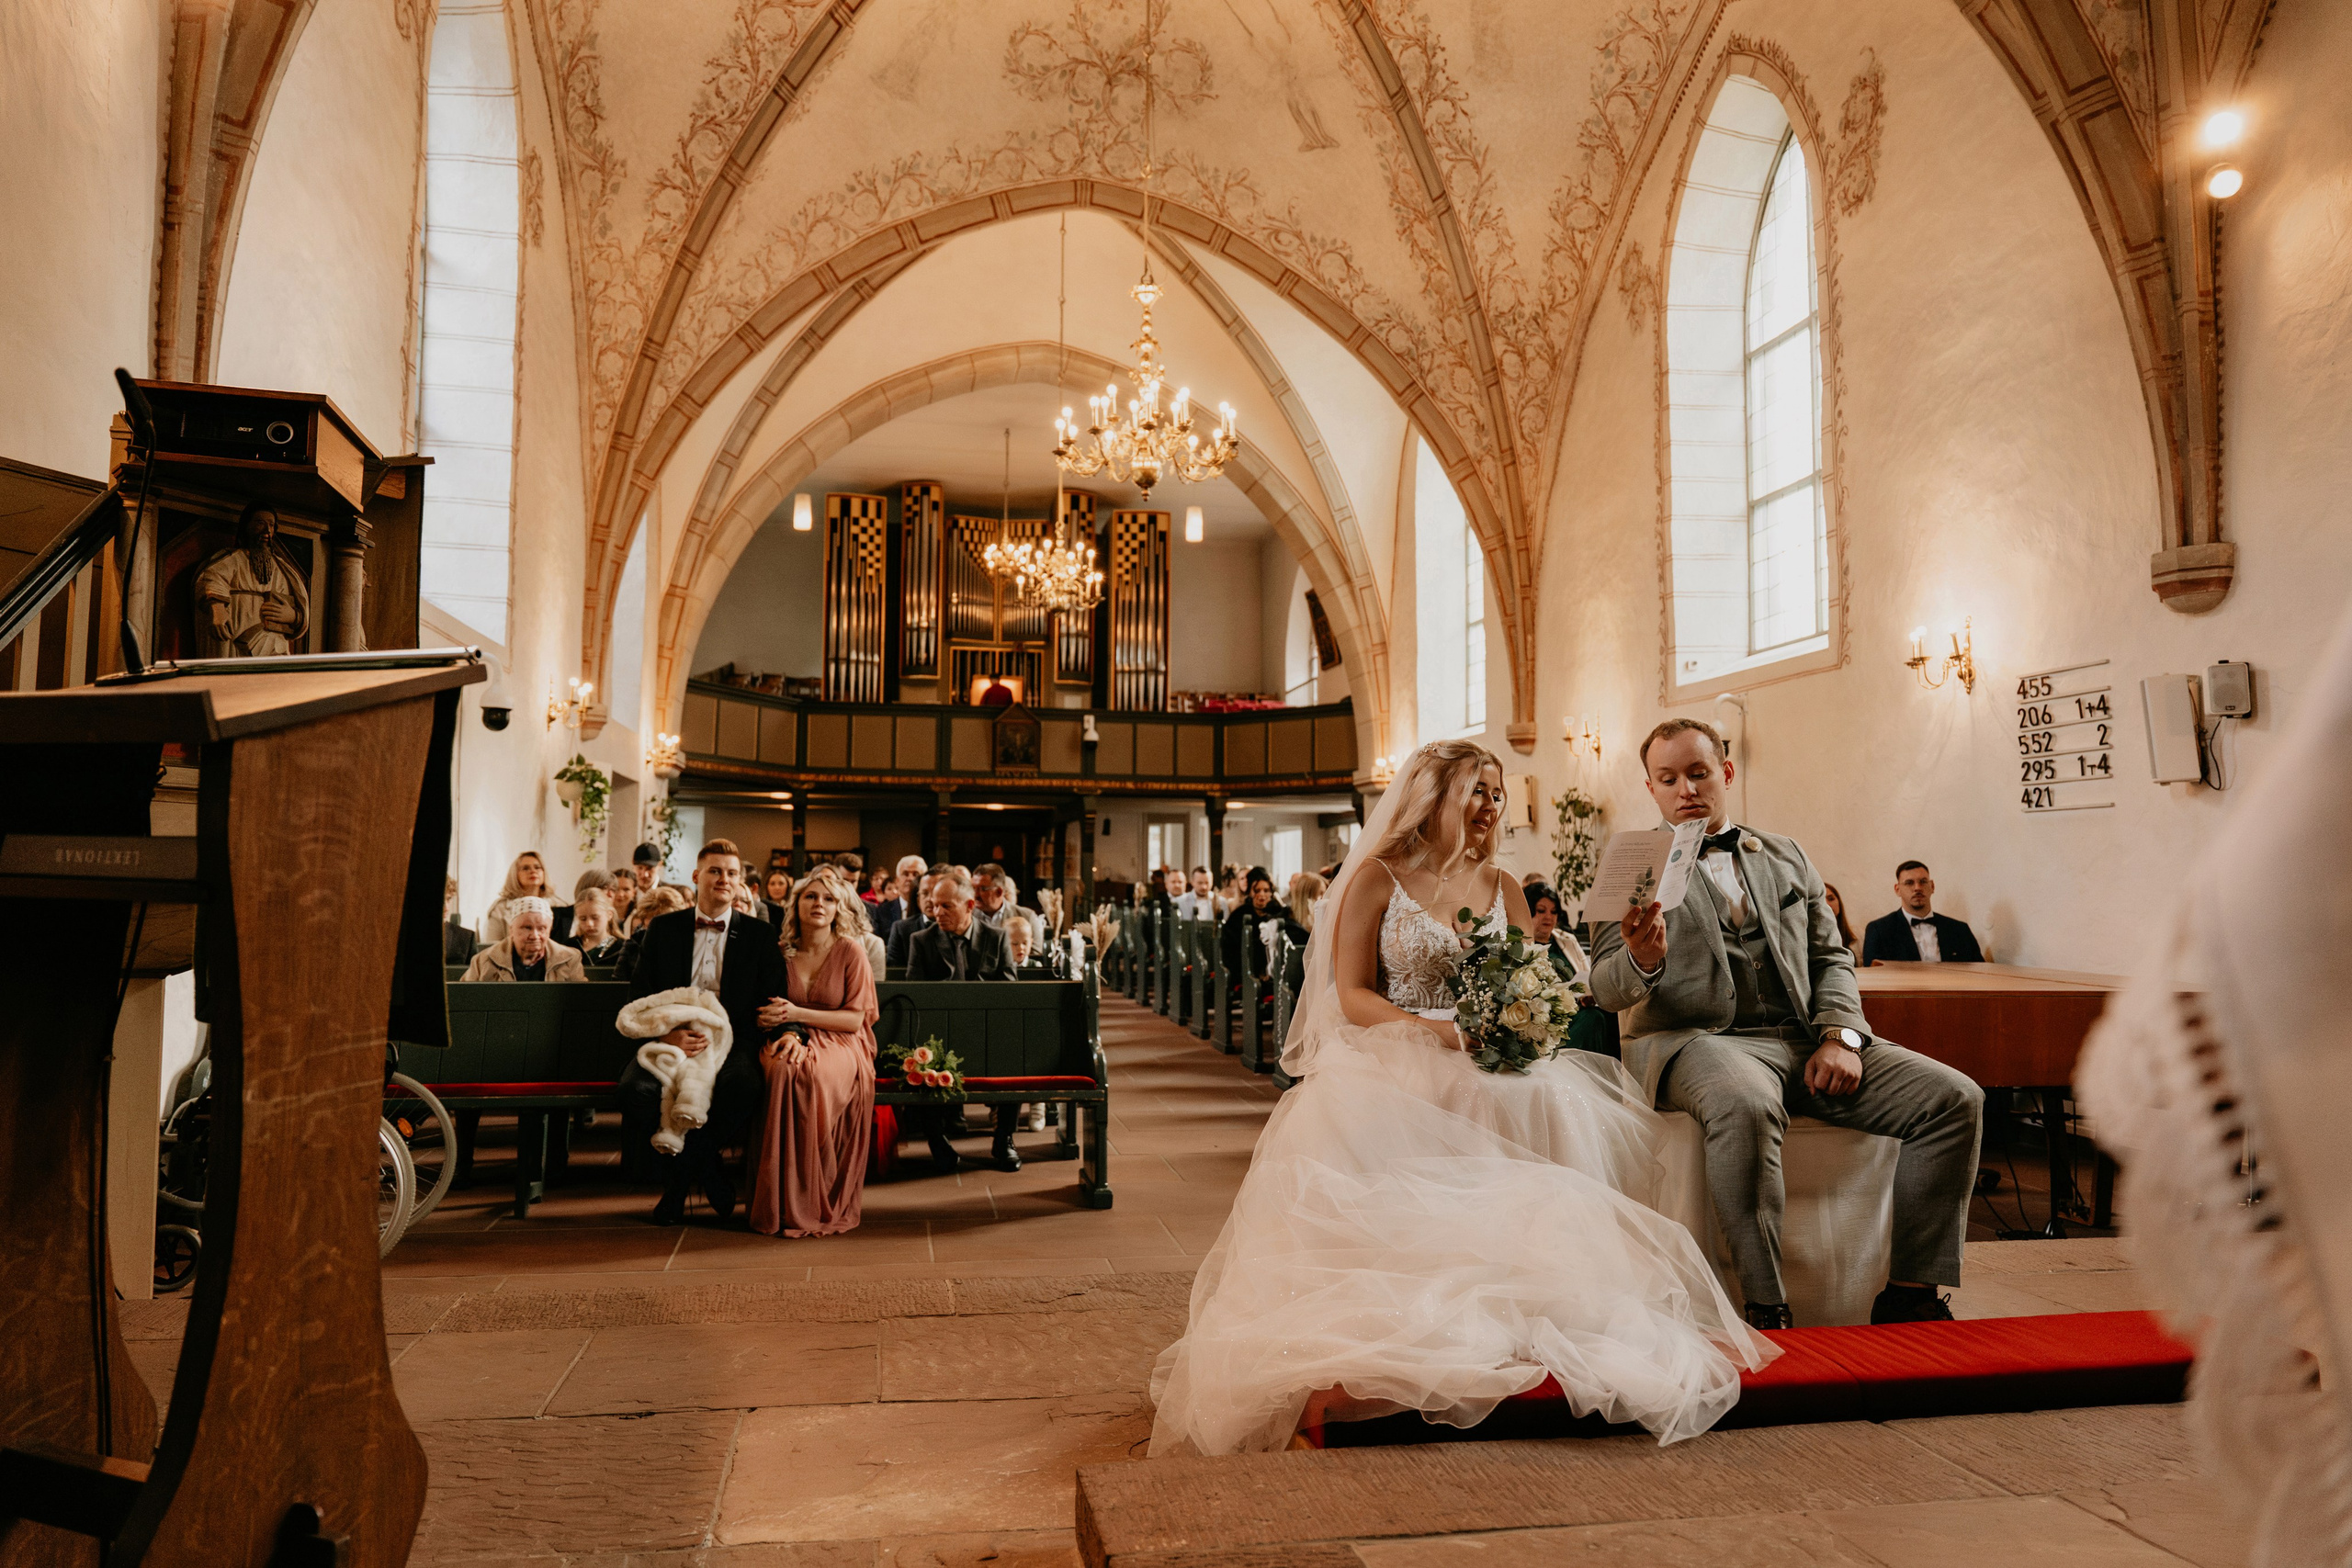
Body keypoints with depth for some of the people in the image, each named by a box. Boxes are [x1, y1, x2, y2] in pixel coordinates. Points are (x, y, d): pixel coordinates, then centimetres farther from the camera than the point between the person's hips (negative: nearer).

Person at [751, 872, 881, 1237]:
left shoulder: (850, 951, -2)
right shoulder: (781, 951, 7)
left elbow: (855, 1018, -4)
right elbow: (774, 1011, 13)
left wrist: (799, 1015, -13)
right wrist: (789, 1033, -10)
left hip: (839, 1046, -2)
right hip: (794, 1042, 2)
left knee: (810, 1076, -37)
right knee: (780, 1069, -34)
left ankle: (816, 1203, -23)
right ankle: (780, 1203, -25)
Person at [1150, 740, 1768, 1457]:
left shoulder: (1503, 888, 18)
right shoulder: (1376, 878, 4)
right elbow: (1352, 995, -3)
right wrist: (1437, 1031, -18)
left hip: (1488, 1067, 4)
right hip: (1393, 1062, -3)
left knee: (1550, 1104, -26)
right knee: (1371, 1133, -33)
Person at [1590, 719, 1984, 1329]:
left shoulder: (1784, 856, 21)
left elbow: (1830, 958, 19)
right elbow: (1608, 987, 0)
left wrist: (1841, 1035, -1)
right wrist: (1642, 960, -24)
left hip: (1804, 1039, 5)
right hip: (1698, 1039, -5)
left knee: (1955, 1099, -14)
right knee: (1746, 1105, -39)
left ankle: (1911, 1295, -5)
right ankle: (1767, 1310, -29)